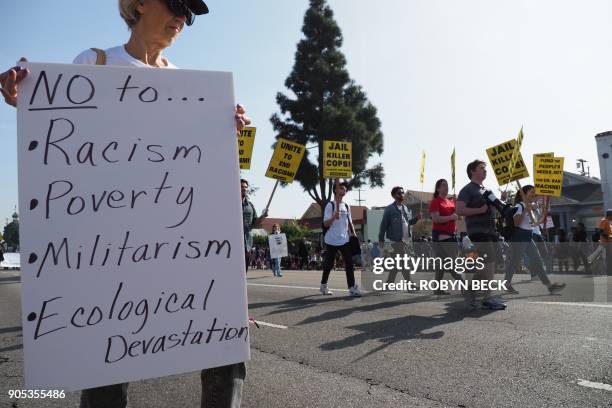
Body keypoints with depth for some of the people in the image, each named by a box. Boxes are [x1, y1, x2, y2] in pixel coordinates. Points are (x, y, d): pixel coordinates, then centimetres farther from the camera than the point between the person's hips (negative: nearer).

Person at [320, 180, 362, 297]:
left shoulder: (347, 206, 11)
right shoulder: (330, 205, -8)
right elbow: (325, 224, -13)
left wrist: (354, 235, 10)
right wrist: (334, 217, -32)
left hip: (344, 240, 5)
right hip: (331, 240, -5)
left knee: (349, 263, -6)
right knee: (329, 264, 7)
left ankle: (352, 287, -5)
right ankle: (323, 285, 25)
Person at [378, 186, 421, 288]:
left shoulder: (405, 208, 15)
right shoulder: (389, 209, -6)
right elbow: (383, 225, -7)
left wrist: (416, 218, 3)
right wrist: (381, 239, -8)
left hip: (407, 240, 7)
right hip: (397, 240, -7)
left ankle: (389, 283, 22)